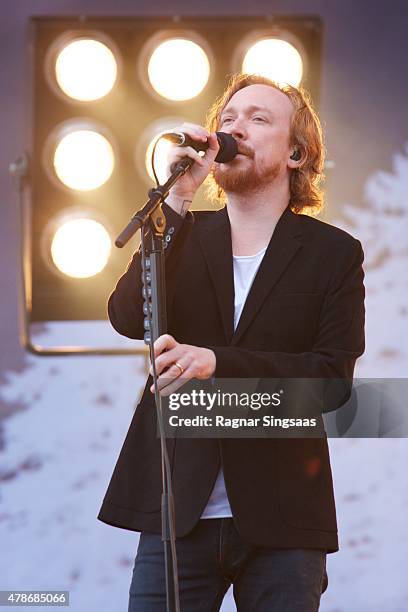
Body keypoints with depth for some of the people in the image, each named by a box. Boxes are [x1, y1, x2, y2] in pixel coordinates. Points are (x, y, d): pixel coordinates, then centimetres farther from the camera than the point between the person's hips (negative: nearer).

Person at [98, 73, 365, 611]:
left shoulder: (334, 253, 5)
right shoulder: (185, 234, 11)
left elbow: (333, 375, -8)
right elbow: (128, 319, -7)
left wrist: (216, 363, -20)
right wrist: (178, 198, -13)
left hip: (279, 521, -1)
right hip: (179, 512, 1)